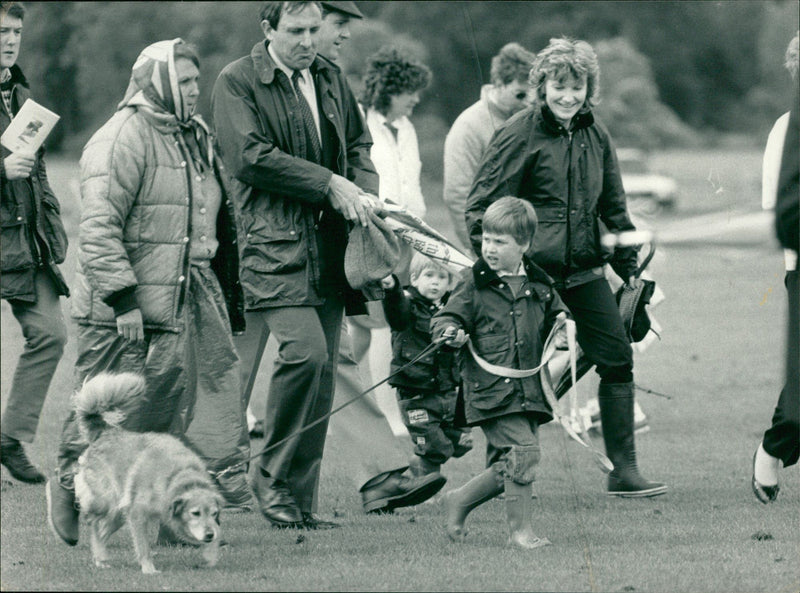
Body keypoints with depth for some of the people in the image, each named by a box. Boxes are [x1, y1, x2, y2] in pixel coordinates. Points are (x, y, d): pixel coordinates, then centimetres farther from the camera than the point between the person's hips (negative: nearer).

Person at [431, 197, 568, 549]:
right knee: (522, 450, -17)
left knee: (506, 465, 7)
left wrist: (562, 332, 5)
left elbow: (555, 317, 26)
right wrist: (450, 333, -23)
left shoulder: (538, 285, 11)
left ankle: (460, 502, 30)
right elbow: (445, 319, -1)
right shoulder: (474, 283, -1)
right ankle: (520, 530, -8)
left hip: (528, 387, 5)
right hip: (491, 388, -5)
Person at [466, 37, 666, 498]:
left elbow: (614, 208, 19)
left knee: (618, 359, 0)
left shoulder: (596, 136, 10)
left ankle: (624, 471, 4)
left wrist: (631, 268, 17)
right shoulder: (520, 136, -8)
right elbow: (482, 207, -7)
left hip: (584, 270, 6)